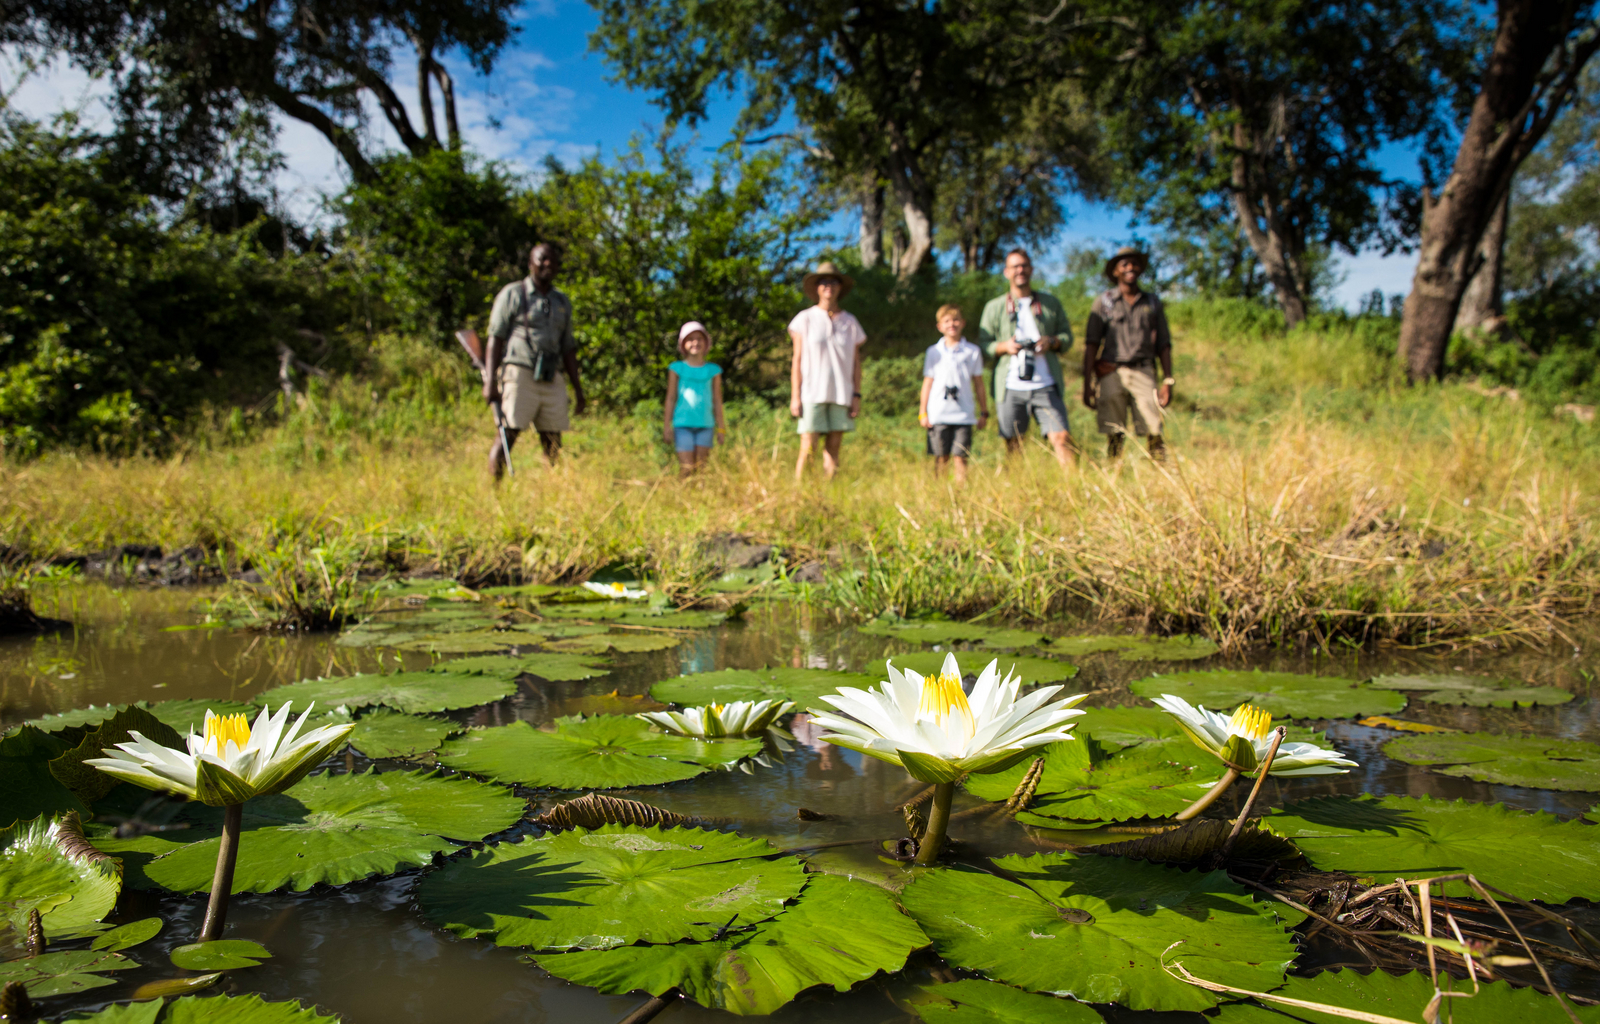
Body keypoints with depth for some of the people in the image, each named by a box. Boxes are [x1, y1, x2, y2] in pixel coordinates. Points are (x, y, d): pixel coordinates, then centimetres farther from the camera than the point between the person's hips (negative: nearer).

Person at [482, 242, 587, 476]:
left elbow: (568, 348, 23)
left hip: (553, 379, 5)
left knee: (553, 442, 0)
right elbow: (495, 339, 0)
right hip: (520, 374, -5)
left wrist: (577, 387, 17)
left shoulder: (563, 303, 20)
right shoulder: (512, 294, 5)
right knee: (508, 434, -12)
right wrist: (490, 381, -10)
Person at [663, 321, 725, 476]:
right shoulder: (677, 369, 4)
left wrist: (721, 427, 9)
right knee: (686, 467, -7)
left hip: (705, 424, 2)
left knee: (701, 466, 1)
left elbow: (717, 400, 11)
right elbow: (671, 399, 6)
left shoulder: (713, 370, 8)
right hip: (683, 424, -2)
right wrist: (668, 426, 2)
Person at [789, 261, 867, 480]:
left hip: (841, 394, 2)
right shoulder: (805, 319, 3)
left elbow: (856, 363, 12)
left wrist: (857, 396, 3)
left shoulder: (850, 322, 11)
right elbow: (797, 360, 2)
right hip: (812, 393, -2)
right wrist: (795, 397, -4)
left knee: (833, 451, 1)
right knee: (808, 449, -8)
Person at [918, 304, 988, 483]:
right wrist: (922, 412, 6)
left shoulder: (973, 352, 7)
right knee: (941, 458, 1)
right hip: (939, 414, 0)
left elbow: (978, 383, 11)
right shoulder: (934, 352, 8)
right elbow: (928, 382, 10)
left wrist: (984, 412, 11)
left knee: (960, 458, -5)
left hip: (964, 414, 0)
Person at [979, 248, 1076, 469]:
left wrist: (1052, 341, -8)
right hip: (1011, 389, 0)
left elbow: (1067, 336, 14)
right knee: (1013, 444, 4)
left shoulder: (1051, 303, 14)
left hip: (1046, 387, 0)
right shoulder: (994, 307, 11)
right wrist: (1004, 347, -12)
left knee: (1062, 437, -12)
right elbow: (983, 344, 8)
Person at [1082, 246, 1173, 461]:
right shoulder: (1104, 302, 9)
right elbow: (1091, 345, 5)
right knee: (1114, 436, -3)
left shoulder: (1153, 303, 16)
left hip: (1143, 372, 1)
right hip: (1111, 373, -1)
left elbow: (1163, 345, 15)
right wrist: (1088, 384, -3)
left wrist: (1168, 381, 6)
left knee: (1154, 433, -11)